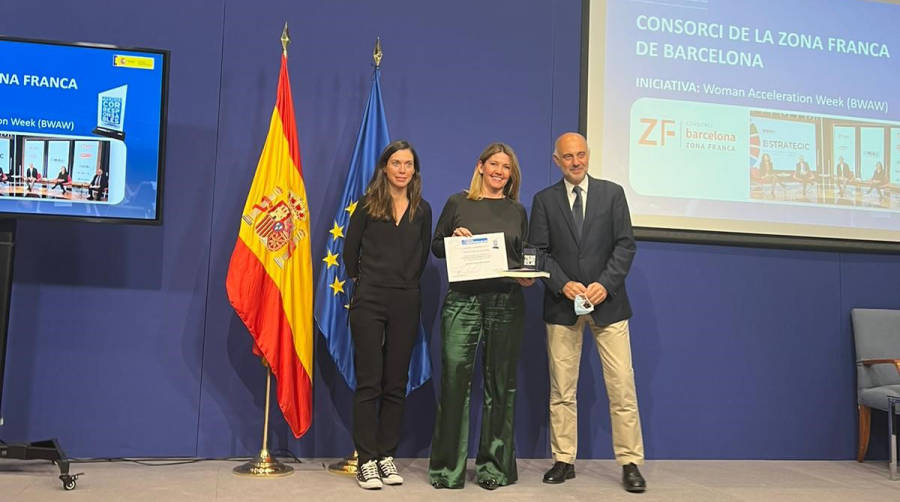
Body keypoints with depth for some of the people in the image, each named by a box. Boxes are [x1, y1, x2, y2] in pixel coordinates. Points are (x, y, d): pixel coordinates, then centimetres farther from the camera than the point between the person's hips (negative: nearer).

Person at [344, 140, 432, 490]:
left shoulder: (422, 209, 9)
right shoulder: (368, 204, 2)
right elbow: (350, 250, 6)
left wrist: (407, 282, 12)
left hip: (406, 303, 3)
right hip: (369, 301, -3)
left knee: (396, 383, 7)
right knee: (368, 382, -1)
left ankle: (387, 455, 16)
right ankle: (366, 460, 5)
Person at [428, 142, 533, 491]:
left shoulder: (517, 211, 13)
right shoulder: (457, 203, 8)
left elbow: (525, 256, 17)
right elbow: (436, 247, 12)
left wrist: (528, 276, -4)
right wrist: (453, 240, -9)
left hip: (506, 302, 2)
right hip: (463, 301, -2)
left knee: (500, 384, 6)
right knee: (454, 380, -4)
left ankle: (493, 465, 18)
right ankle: (448, 467, 10)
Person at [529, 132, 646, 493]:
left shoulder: (612, 193, 6)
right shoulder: (544, 200, 7)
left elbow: (625, 244, 0)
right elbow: (538, 251, 1)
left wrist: (605, 284, -13)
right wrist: (563, 284, -14)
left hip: (607, 303, -1)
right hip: (562, 306, 1)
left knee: (622, 387, -1)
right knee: (561, 390, 7)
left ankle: (630, 463, 9)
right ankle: (564, 461, 17)